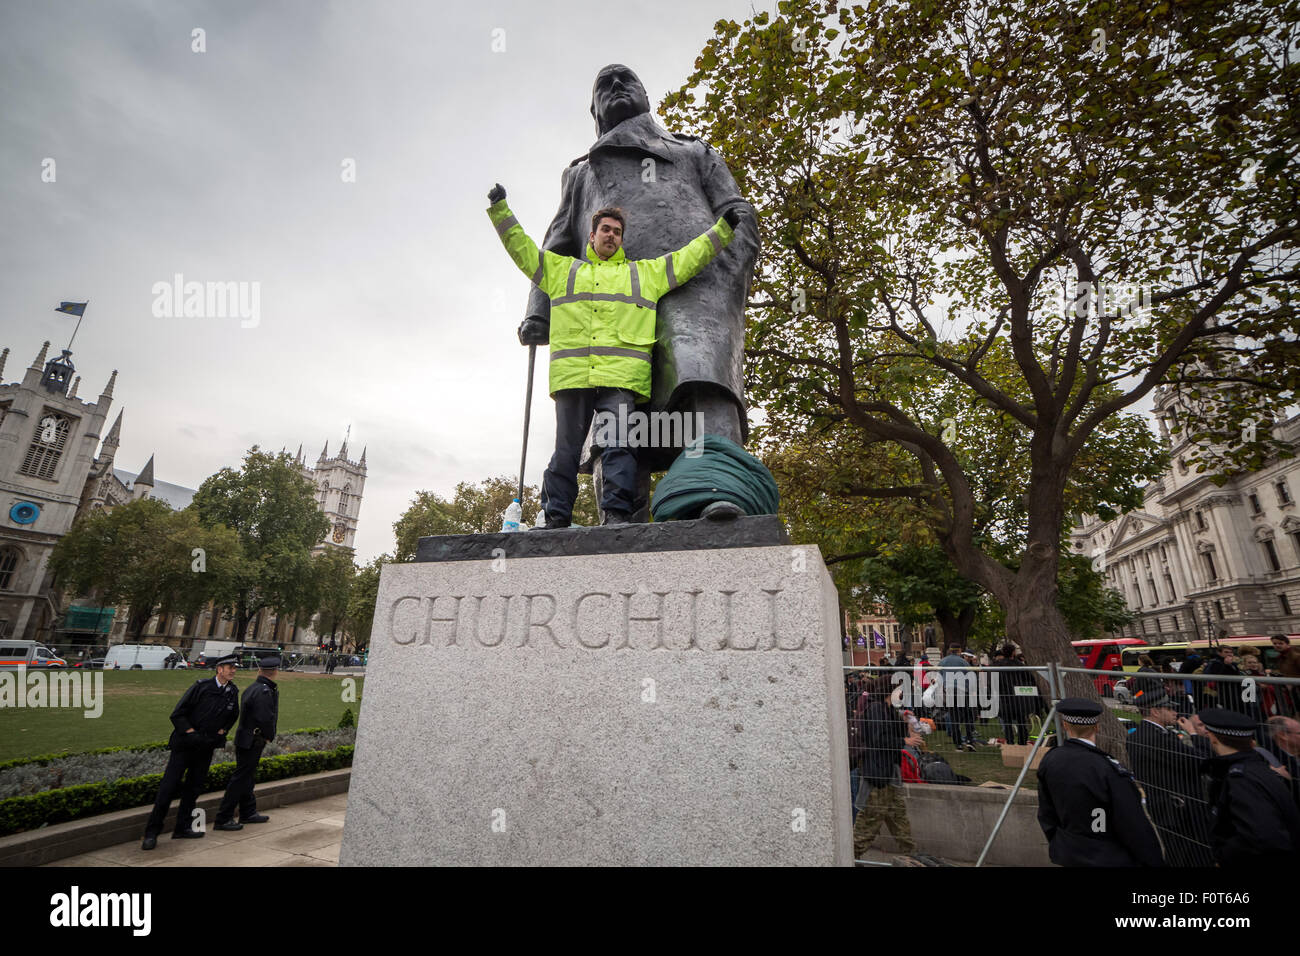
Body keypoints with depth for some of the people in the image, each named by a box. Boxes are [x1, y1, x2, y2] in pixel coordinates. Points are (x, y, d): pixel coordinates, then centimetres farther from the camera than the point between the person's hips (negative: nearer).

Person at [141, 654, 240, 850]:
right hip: (185, 744, -5)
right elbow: (178, 714, -9)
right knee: (169, 786, -2)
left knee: (194, 787, 11)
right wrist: (189, 731, -13)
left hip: (206, 748, 5)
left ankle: (182, 828, 21)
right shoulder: (201, 686, -12)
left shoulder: (233, 692, 3)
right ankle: (151, 832, 9)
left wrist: (223, 730, 7)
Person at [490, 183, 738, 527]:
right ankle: (555, 518, 3)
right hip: (572, 375, 1)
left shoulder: (646, 272, 28)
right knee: (566, 449, 0)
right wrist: (500, 210, 26)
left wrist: (722, 228, 24)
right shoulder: (562, 269, 29)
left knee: (617, 446, -13)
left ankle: (617, 515, -14)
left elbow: (689, 257, 27)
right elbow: (521, 247, 31)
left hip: (620, 374, -1)